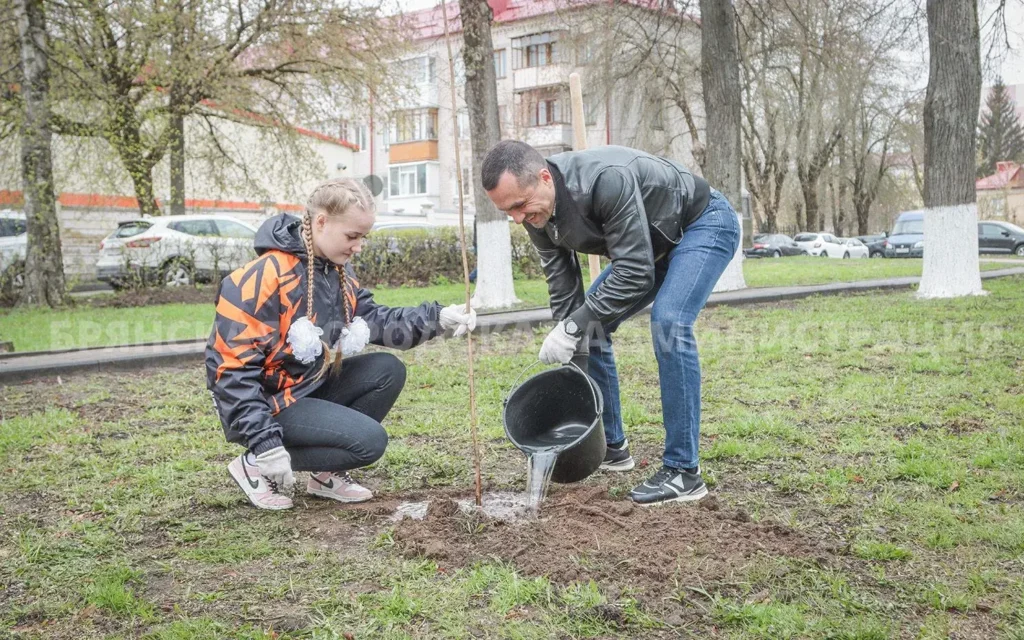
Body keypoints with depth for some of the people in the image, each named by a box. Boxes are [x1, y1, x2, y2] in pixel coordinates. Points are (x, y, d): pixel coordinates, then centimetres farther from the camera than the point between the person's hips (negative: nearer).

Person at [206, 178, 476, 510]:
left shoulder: (338, 273, 5)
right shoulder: (265, 276, -23)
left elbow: (377, 321, 3)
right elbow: (232, 364, -25)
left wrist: (438, 318, -13)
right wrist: (266, 444, -27)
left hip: (312, 387, 9)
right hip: (270, 404, -9)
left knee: (388, 371, -4)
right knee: (369, 440, -18)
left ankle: (327, 472, 6)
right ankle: (255, 466, -4)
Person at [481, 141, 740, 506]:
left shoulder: (607, 180, -40)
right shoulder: (536, 213, -15)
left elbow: (634, 273, -38)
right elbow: (563, 290, -8)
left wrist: (573, 326, -35)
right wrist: (574, 359, -11)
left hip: (704, 223, -8)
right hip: (654, 242, 8)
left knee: (668, 322, -29)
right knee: (590, 328, 3)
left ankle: (683, 472, -20)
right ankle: (611, 447, 18)